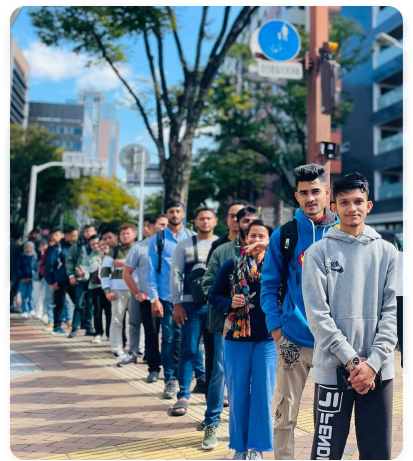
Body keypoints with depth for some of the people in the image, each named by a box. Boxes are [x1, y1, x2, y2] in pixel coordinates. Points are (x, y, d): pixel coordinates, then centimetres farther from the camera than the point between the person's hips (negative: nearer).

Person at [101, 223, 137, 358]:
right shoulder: (114, 251, 8)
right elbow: (104, 270, 4)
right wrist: (107, 290, -4)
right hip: (118, 289, -1)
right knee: (117, 320, 3)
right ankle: (117, 349, 11)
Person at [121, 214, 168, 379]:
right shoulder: (139, 247, 1)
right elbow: (127, 273, 5)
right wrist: (137, 293, -3)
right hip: (148, 298, -1)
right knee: (151, 335, 5)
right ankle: (153, 369, 14)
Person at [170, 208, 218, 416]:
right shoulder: (184, 246, 5)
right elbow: (175, 275, 2)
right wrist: (177, 304, -5)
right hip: (191, 305, -1)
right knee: (189, 350, -1)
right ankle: (183, 395, 7)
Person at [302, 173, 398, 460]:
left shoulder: (387, 252, 7)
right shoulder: (319, 252, -1)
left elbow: (392, 311, 1)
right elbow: (317, 314, -7)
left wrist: (373, 362, -9)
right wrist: (351, 360, -12)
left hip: (379, 370, 2)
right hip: (333, 369, -2)